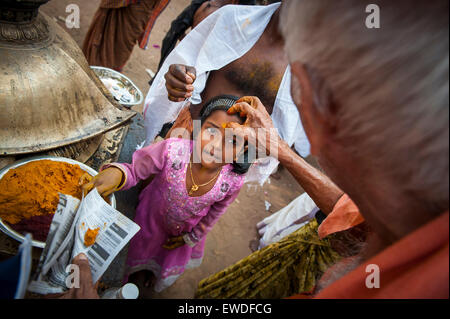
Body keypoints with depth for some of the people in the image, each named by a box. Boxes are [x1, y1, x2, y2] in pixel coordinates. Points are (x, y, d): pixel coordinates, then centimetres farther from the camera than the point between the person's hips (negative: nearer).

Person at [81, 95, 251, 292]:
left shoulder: (233, 181, -34)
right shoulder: (172, 151, -43)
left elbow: (215, 212, -13)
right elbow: (134, 170, -28)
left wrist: (191, 237, 0)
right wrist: (116, 174, -52)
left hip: (187, 227, 2)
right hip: (154, 216, -1)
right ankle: (143, 269, 69)